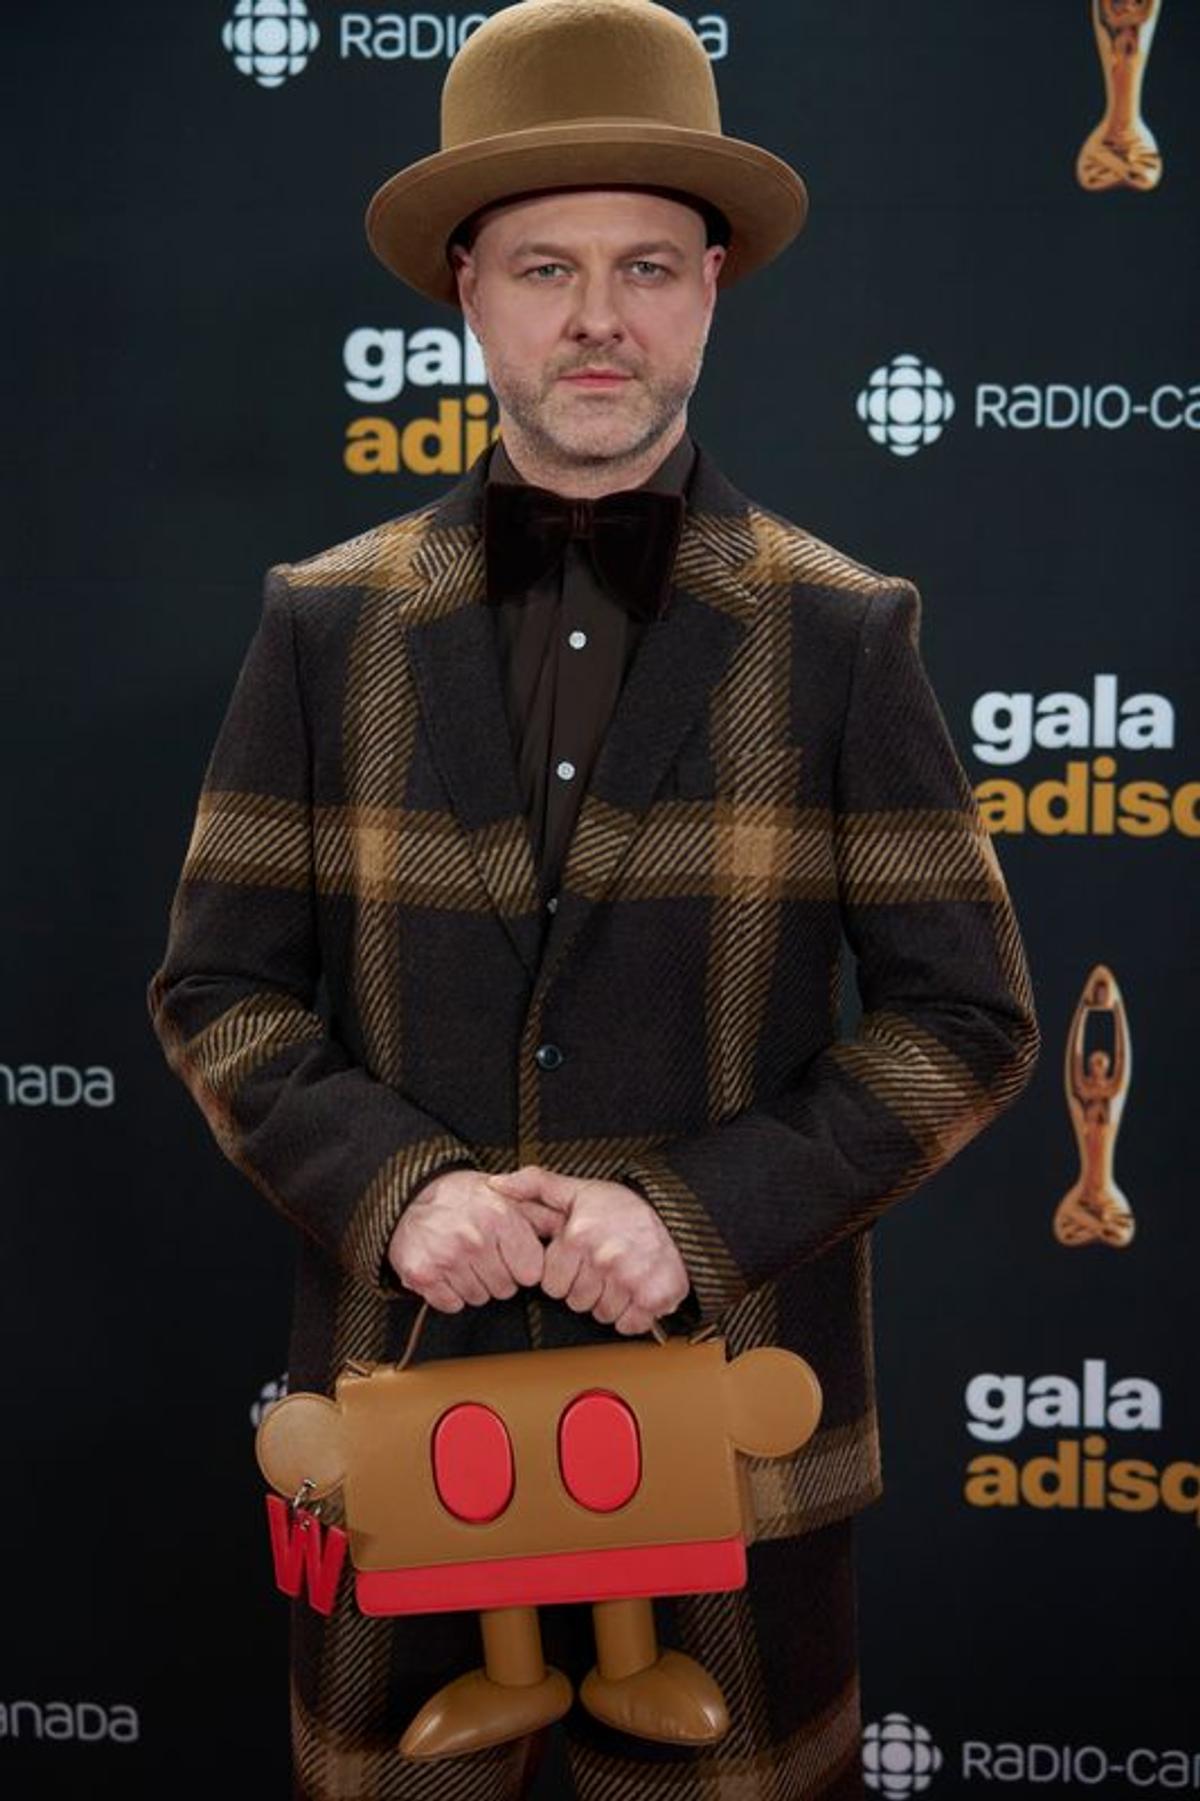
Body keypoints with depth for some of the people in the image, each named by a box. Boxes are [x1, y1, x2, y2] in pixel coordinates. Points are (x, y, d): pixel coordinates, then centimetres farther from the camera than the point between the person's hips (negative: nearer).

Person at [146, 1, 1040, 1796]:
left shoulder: (843, 633, -2)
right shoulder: (325, 622, 2)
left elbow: (967, 1013, -3)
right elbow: (218, 987, 3)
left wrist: (703, 1218, -16)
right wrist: (393, 1187, -14)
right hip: (403, 1399, 1)